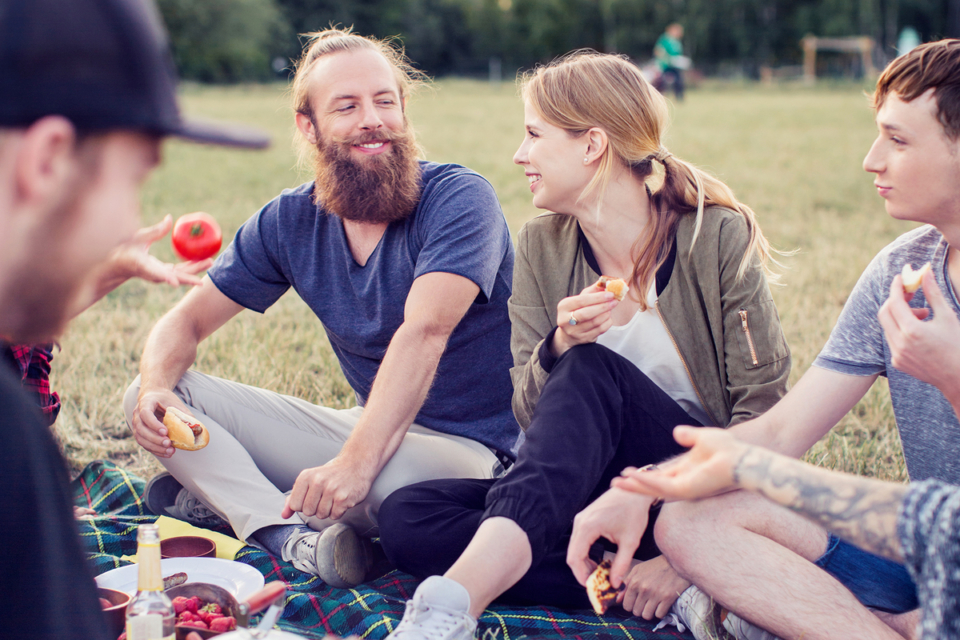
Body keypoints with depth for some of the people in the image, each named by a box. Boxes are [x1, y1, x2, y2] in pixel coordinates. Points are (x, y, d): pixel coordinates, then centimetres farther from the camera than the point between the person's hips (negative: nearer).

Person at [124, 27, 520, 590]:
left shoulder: (459, 199, -17)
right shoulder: (289, 221, 1)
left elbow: (424, 332, -30)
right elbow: (189, 320, 5)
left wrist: (356, 462, -42)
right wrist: (156, 385, -18)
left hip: (467, 445, -5)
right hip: (367, 425, 6)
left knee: (389, 479, -42)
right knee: (151, 400, -5)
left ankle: (227, 495, -13)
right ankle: (296, 537, -25)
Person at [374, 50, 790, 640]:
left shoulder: (717, 237, -9)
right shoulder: (542, 246, 4)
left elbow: (763, 411, -11)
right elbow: (531, 411, 1)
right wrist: (559, 347, -22)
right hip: (590, 490, 5)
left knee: (592, 372, -33)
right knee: (405, 516, -19)